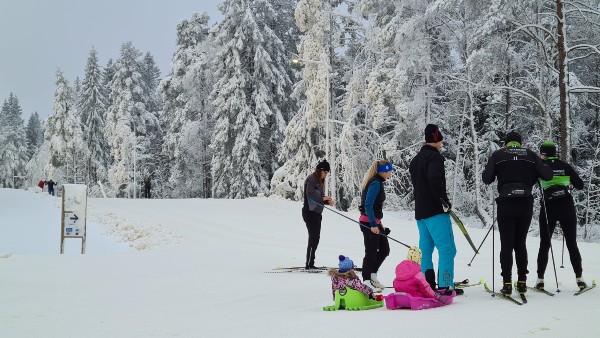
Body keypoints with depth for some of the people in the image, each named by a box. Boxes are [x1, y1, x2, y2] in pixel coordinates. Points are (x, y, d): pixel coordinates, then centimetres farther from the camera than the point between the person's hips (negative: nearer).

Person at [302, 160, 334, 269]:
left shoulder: (320, 181, 18)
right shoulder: (311, 179, -11)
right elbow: (310, 194, -23)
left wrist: (327, 201, 2)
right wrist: (323, 198, -17)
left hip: (317, 213, 10)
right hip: (310, 212, -10)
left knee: (315, 238, 10)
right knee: (313, 238, -11)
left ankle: (310, 263, 16)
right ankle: (309, 263, -8)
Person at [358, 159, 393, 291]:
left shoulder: (376, 182, 14)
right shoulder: (376, 183, -16)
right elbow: (368, 205, -23)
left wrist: (378, 223, 23)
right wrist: (373, 224, -25)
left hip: (373, 222, 10)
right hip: (369, 223, -10)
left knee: (385, 249, 13)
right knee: (371, 252, -3)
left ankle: (372, 275, 22)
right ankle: (366, 281, 6)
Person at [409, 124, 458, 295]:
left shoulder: (415, 160, 20)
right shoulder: (435, 156, -9)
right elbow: (435, 180, -26)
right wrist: (445, 200, -17)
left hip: (420, 211, 9)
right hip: (436, 211, -9)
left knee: (425, 249, 10)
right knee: (447, 248, -6)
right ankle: (445, 286, -10)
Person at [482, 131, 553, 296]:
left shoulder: (498, 155, 3)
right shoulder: (530, 155, 8)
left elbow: (486, 178, -2)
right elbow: (548, 175, 3)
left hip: (506, 204, -2)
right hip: (525, 205, 2)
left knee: (506, 245, 2)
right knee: (521, 244, 13)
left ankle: (507, 283, -2)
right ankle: (522, 282, 12)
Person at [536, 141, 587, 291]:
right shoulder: (565, 166, 6)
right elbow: (580, 185, 9)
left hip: (548, 207, -1)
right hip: (567, 207, 2)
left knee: (544, 244, 6)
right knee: (572, 243, 8)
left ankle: (540, 279, 3)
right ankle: (579, 278, 4)